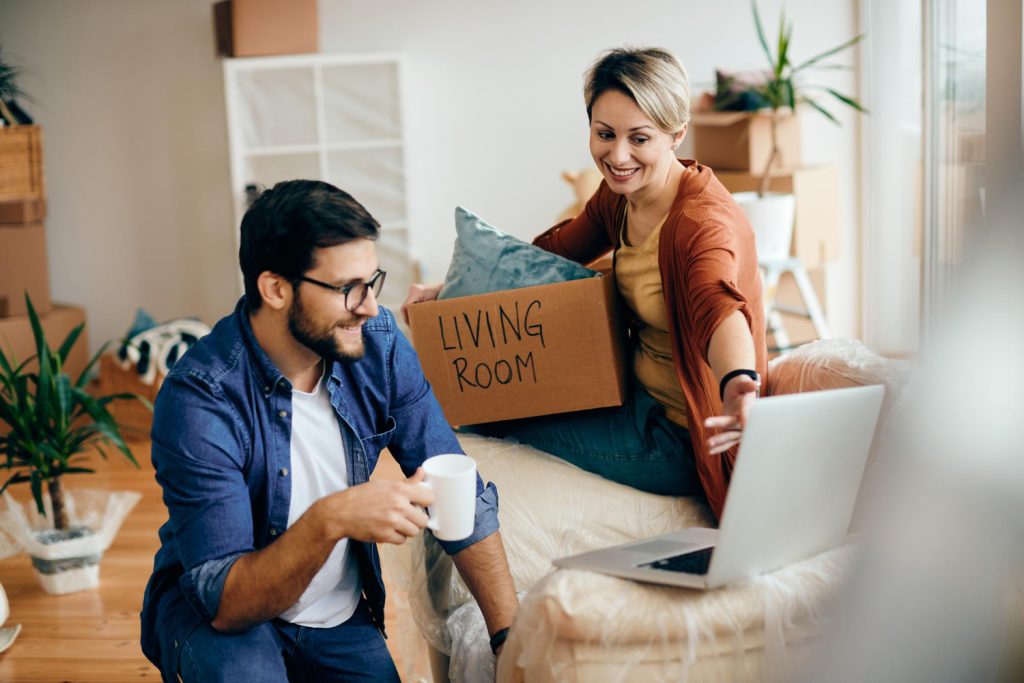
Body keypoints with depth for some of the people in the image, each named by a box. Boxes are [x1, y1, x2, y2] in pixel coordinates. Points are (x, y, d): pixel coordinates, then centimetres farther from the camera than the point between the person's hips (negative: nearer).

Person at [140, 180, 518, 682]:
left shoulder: (378, 345, -14)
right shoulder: (199, 398, -28)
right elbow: (227, 602, -29)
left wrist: (512, 636, -17)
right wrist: (329, 519, -45)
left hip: (342, 619, 5)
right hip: (217, 618, -4)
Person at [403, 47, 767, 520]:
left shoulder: (703, 222, -26)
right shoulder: (618, 197, -1)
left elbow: (718, 306, -46)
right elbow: (555, 251, 16)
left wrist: (738, 386, -67)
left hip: (680, 435, -8)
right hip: (644, 396, 8)